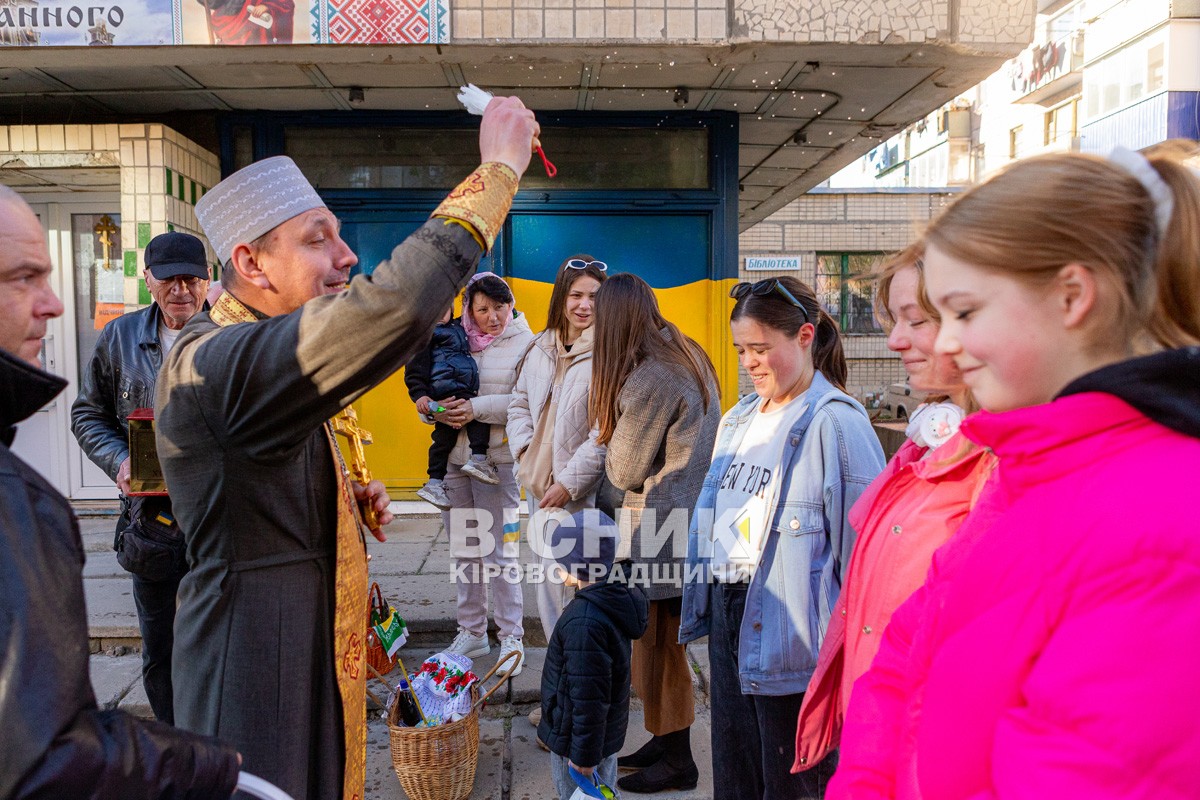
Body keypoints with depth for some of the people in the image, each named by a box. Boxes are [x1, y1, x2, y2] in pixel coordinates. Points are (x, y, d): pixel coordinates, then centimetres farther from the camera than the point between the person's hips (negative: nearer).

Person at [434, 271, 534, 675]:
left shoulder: (525, 343, -4)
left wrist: (479, 407, -21)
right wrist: (438, 409, -10)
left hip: (497, 459, -5)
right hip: (454, 457, 5)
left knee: (499, 552, -2)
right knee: (463, 550, 14)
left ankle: (512, 638, 13)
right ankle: (472, 633, 29)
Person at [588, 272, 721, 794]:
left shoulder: (648, 380, -21)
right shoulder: (686, 355, 8)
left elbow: (623, 472, -12)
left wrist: (610, 443, 6)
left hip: (663, 532, -9)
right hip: (687, 521, 9)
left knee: (659, 645, 6)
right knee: (661, 642, 19)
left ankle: (676, 761, 22)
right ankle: (667, 740, 34)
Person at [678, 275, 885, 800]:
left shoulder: (835, 422, -14)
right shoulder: (739, 418, 11)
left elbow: (859, 538, -15)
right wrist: (704, 602, 16)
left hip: (787, 628, -7)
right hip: (727, 608, 8)